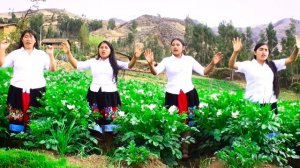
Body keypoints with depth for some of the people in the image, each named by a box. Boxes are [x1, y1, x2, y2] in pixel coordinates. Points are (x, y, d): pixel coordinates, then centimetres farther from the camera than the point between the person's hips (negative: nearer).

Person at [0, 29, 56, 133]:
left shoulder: (42, 54, 11)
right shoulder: (15, 53, 11)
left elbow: (52, 69, 6)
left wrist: (51, 55, -4)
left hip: (37, 91, 0)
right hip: (18, 91, 0)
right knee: (16, 120, -3)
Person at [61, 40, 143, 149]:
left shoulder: (114, 63, 5)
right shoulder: (93, 62, 9)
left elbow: (128, 65, -10)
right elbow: (77, 65, 7)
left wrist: (135, 57, -31)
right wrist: (68, 53, -6)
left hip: (110, 95, -1)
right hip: (95, 94, 1)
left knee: (109, 121, 4)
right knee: (95, 120, 7)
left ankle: (108, 146, 18)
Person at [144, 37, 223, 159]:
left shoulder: (189, 59, 9)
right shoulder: (167, 61, 4)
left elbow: (203, 72, 8)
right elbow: (155, 72, -9)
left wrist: (212, 64, -9)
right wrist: (150, 63, -30)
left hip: (189, 94, 1)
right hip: (172, 95, -1)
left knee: (187, 123, 4)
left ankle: (185, 150, 13)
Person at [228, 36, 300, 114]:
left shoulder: (273, 65, 12)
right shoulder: (248, 65, 0)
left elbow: (290, 60, 8)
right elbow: (231, 65, -12)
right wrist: (236, 51, -30)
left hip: (270, 104, 4)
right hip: (252, 104, -4)